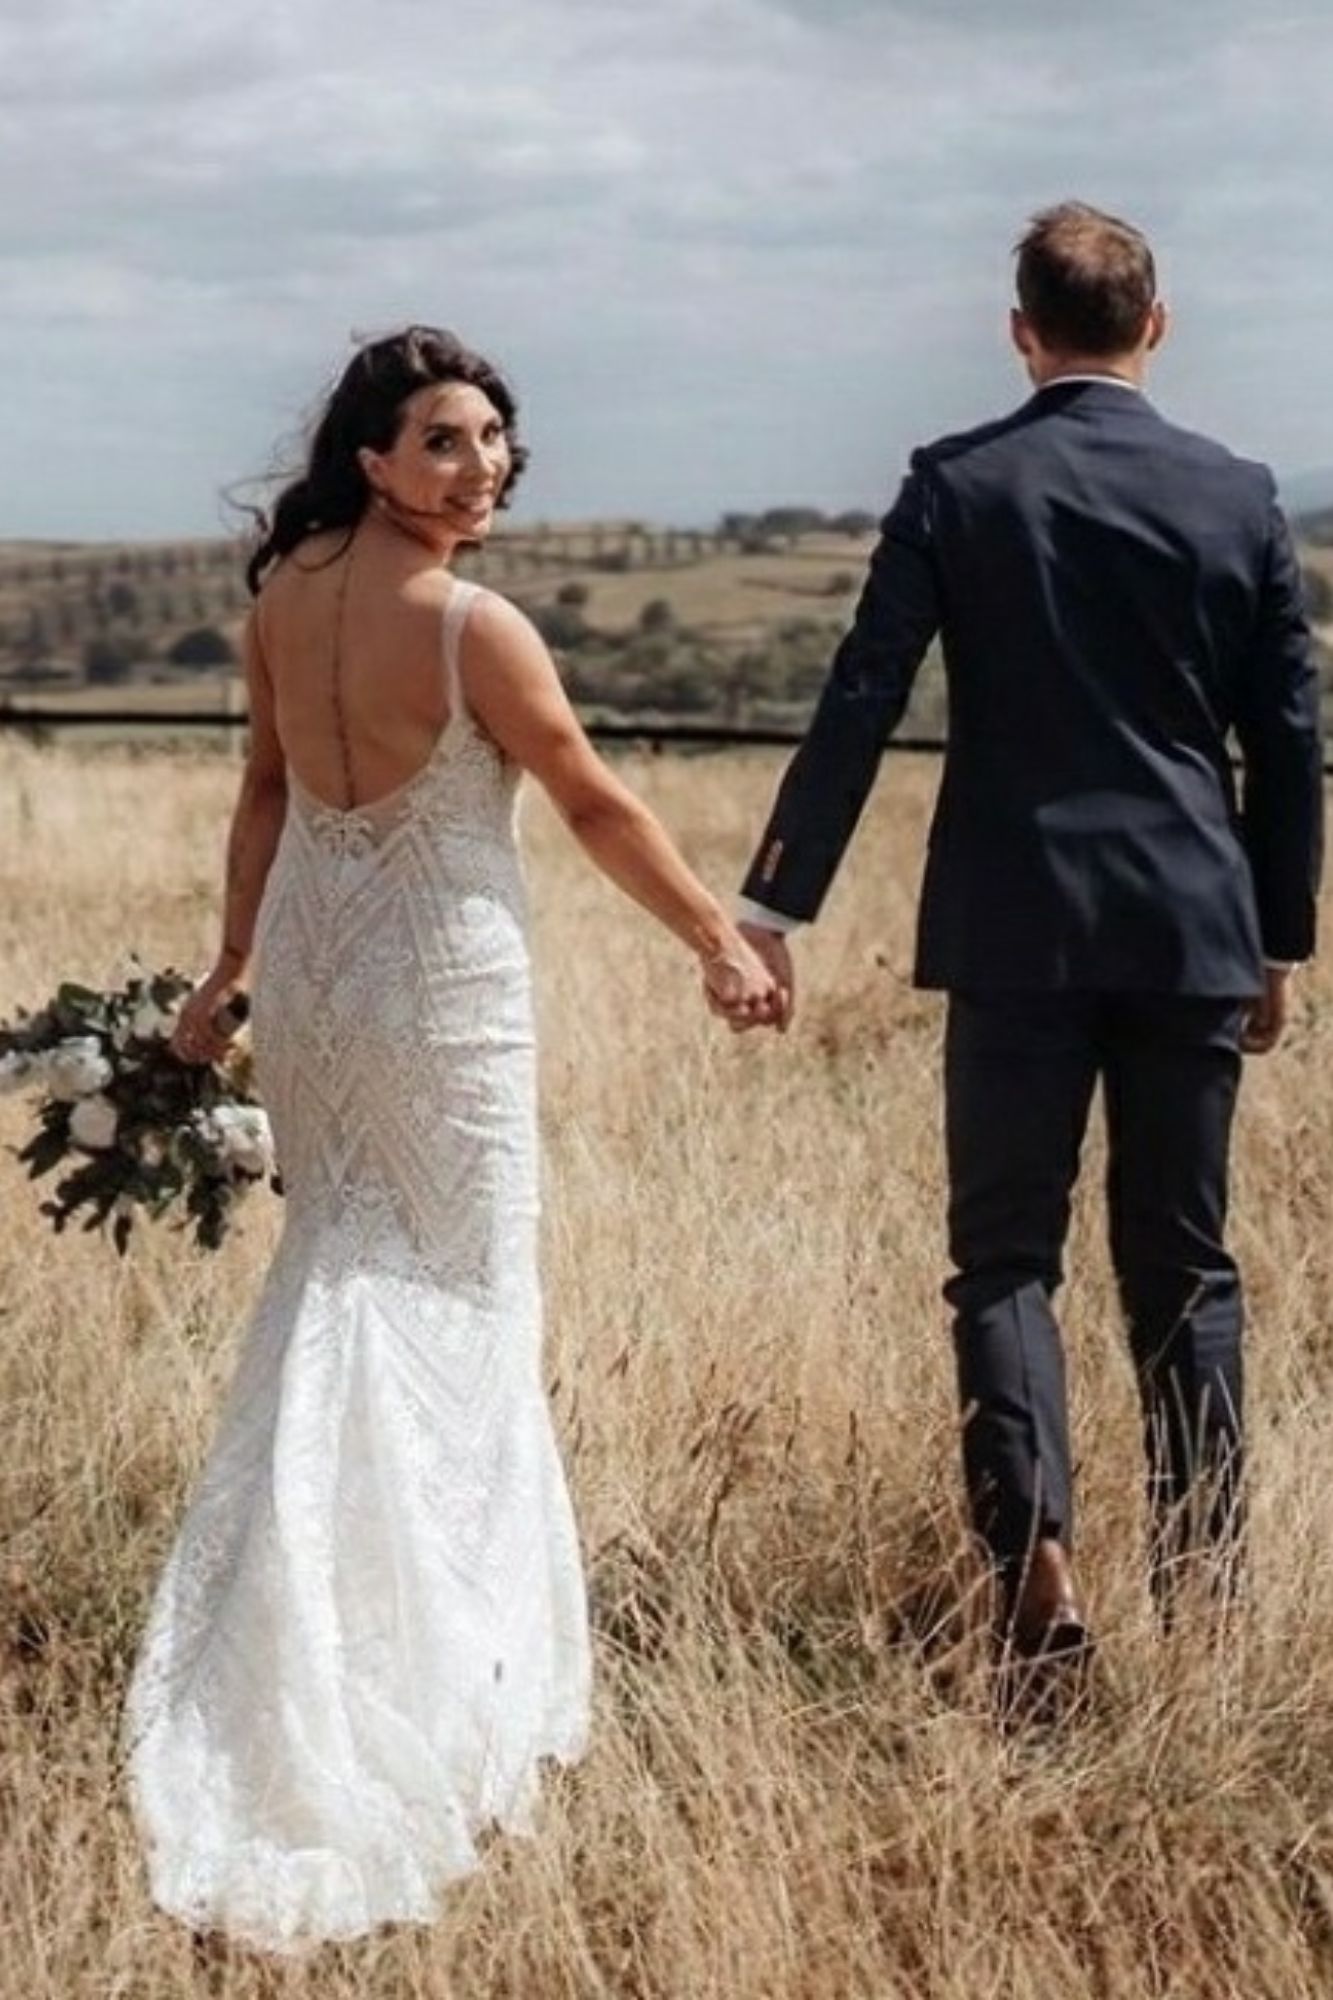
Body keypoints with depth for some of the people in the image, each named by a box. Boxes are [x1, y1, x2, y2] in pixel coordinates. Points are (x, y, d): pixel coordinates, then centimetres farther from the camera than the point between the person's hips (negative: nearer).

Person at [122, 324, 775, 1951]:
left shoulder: (282, 594, -2)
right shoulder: (476, 628, -20)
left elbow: (266, 791, 8)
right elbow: (597, 808, -13)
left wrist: (230, 970, 16)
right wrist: (720, 944, -1)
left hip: (304, 969, 6)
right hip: (440, 987, -6)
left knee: (341, 1258, 21)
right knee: (450, 1289, 7)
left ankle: (303, 1614, 25)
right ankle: (435, 1647, 10)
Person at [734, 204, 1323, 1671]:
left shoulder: (956, 488, -3)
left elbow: (859, 703, -7)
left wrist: (773, 906, -4)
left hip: (1017, 932, -2)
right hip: (1194, 930, 2)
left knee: (1006, 1255, 5)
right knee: (1182, 1264, 11)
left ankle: (1037, 1564, -10)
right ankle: (1204, 1583, 12)